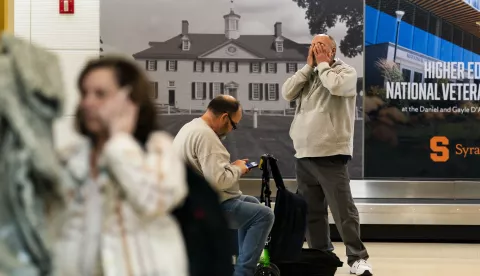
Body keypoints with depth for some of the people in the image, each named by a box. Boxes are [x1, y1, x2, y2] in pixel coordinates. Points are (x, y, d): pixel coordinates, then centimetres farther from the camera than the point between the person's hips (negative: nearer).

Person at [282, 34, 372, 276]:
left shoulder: (346, 72, 0)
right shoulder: (307, 75, 16)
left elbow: (336, 86, -22)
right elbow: (287, 93, 2)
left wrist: (322, 64, -5)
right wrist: (309, 66, 1)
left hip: (330, 155, -6)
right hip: (304, 155, 6)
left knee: (343, 210, -9)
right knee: (311, 211, 12)